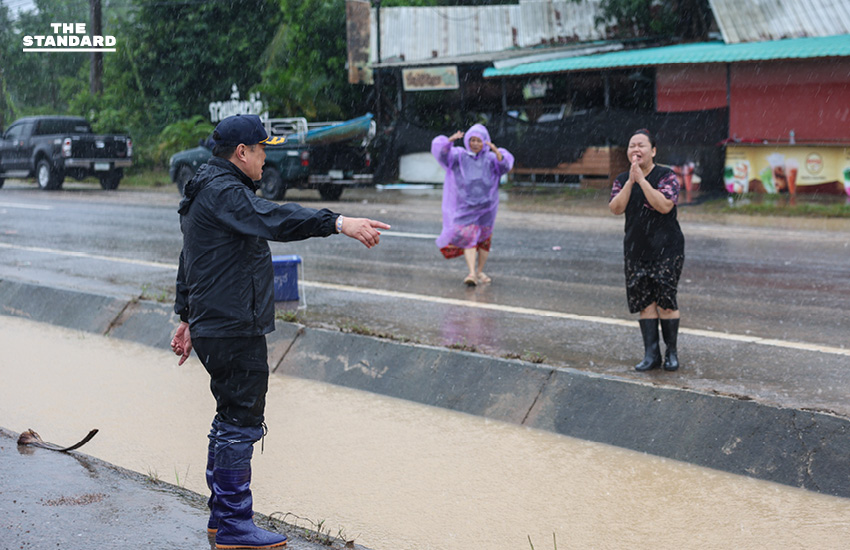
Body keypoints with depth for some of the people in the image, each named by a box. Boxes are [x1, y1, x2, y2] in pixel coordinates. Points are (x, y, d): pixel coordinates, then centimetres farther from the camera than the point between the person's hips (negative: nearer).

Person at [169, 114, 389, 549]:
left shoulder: (205, 192, 20)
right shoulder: (223, 193, -16)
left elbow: (189, 264, 27)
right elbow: (273, 219, -35)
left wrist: (187, 316, 34)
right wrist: (337, 223, -45)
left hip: (214, 327, 11)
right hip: (235, 332, -11)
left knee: (231, 420, 18)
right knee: (241, 423, -5)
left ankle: (222, 514, 26)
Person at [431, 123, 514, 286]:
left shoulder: (490, 158, 3)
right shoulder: (459, 156, 3)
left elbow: (505, 165, -15)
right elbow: (441, 151, -10)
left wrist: (496, 151, -33)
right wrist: (450, 140, -30)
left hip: (486, 205, 1)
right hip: (465, 205, -1)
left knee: (484, 239, 10)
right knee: (468, 237, -14)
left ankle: (480, 271, 26)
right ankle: (472, 273, -21)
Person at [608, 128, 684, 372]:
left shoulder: (666, 176, -6)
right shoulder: (622, 180, 9)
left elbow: (664, 205, -22)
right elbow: (616, 208, -5)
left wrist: (642, 180, -20)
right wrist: (630, 181, -14)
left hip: (666, 249, -4)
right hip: (636, 249, 4)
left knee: (665, 299, -6)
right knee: (644, 301, 2)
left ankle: (671, 351, 6)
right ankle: (651, 353, 6)